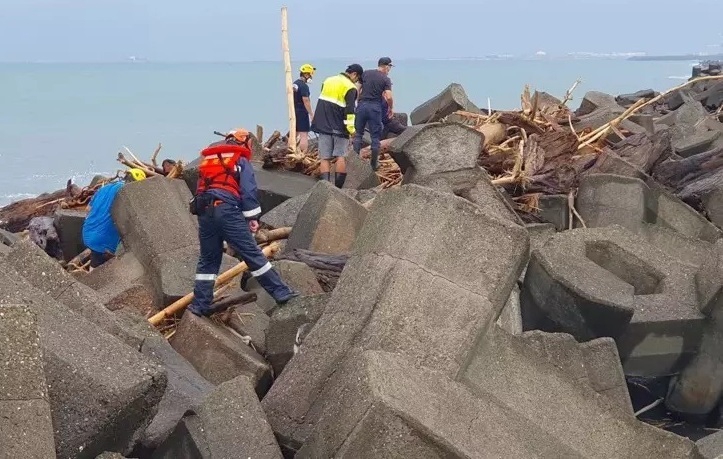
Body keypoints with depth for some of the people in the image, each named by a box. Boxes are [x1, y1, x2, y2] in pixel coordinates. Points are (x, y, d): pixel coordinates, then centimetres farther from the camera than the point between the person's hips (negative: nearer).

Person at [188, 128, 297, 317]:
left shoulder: (207, 158, 28)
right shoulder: (240, 159, 9)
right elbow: (248, 190, -3)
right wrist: (252, 217, -3)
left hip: (204, 212, 6)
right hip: (227, 210, -6)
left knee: (207, 260, 15)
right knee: (252, 254, -5)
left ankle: (200, 304, 15)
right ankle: (280, 292, -4)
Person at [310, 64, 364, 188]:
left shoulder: (328, 80, 13)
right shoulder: (350, 87, -9)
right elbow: (349, 110, -18)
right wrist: (351, 128, -17)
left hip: (323, 125, 5)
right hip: (339, 127, -5)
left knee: (325, 158, 2)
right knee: (341, 157, 3)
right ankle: (338, 187, -1)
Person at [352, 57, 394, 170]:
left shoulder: (365, 73, 6)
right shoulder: (386, 79, -3)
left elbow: (357, 90, 3)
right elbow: (388, 97, -12)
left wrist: (359, 101, 14)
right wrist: (391, 108, 5)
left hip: (362, 105, 3)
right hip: (375, 107, -3)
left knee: (358, 133, 11)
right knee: (375, 136, 6)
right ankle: (374, 164, 11)